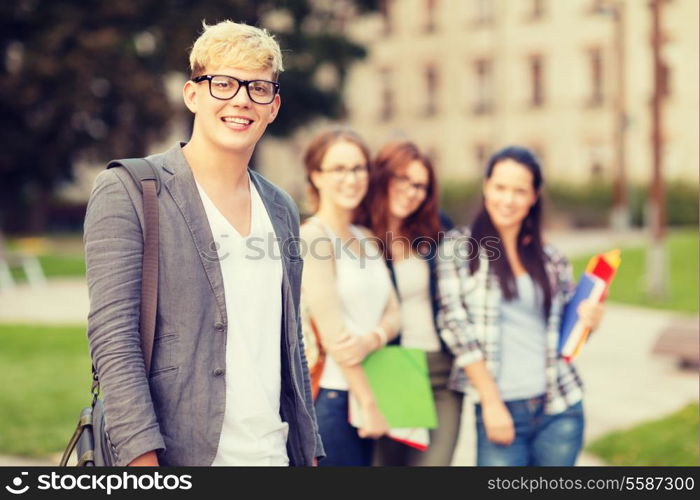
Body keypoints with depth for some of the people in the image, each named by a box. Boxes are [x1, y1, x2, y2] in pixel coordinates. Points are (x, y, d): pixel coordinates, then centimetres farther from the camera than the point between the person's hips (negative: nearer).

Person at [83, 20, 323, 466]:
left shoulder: (281, 209, 13)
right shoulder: (127, 191, -5)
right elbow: (112, 337, -12)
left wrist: (309, 452, 13)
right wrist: (143, 457, -19)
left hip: (273, 454, 5)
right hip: (178, 455, -5)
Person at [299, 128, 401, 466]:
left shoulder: (366, 240, 16)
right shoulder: (313, 237, -8)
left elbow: (392, 314, 9)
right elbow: (332, 333, -14)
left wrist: (372, 340, -14)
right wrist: (368, 404, -14)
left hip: (368, 393, 7)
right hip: (334, 397, -7)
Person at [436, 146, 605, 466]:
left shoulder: (550, 259, 10)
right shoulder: (458, 247, 0)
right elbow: (456, 326, -6)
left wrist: (587, 321, -5)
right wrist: (492, 403, -11)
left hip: (560, 410, 3)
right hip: (500, 409, -3)